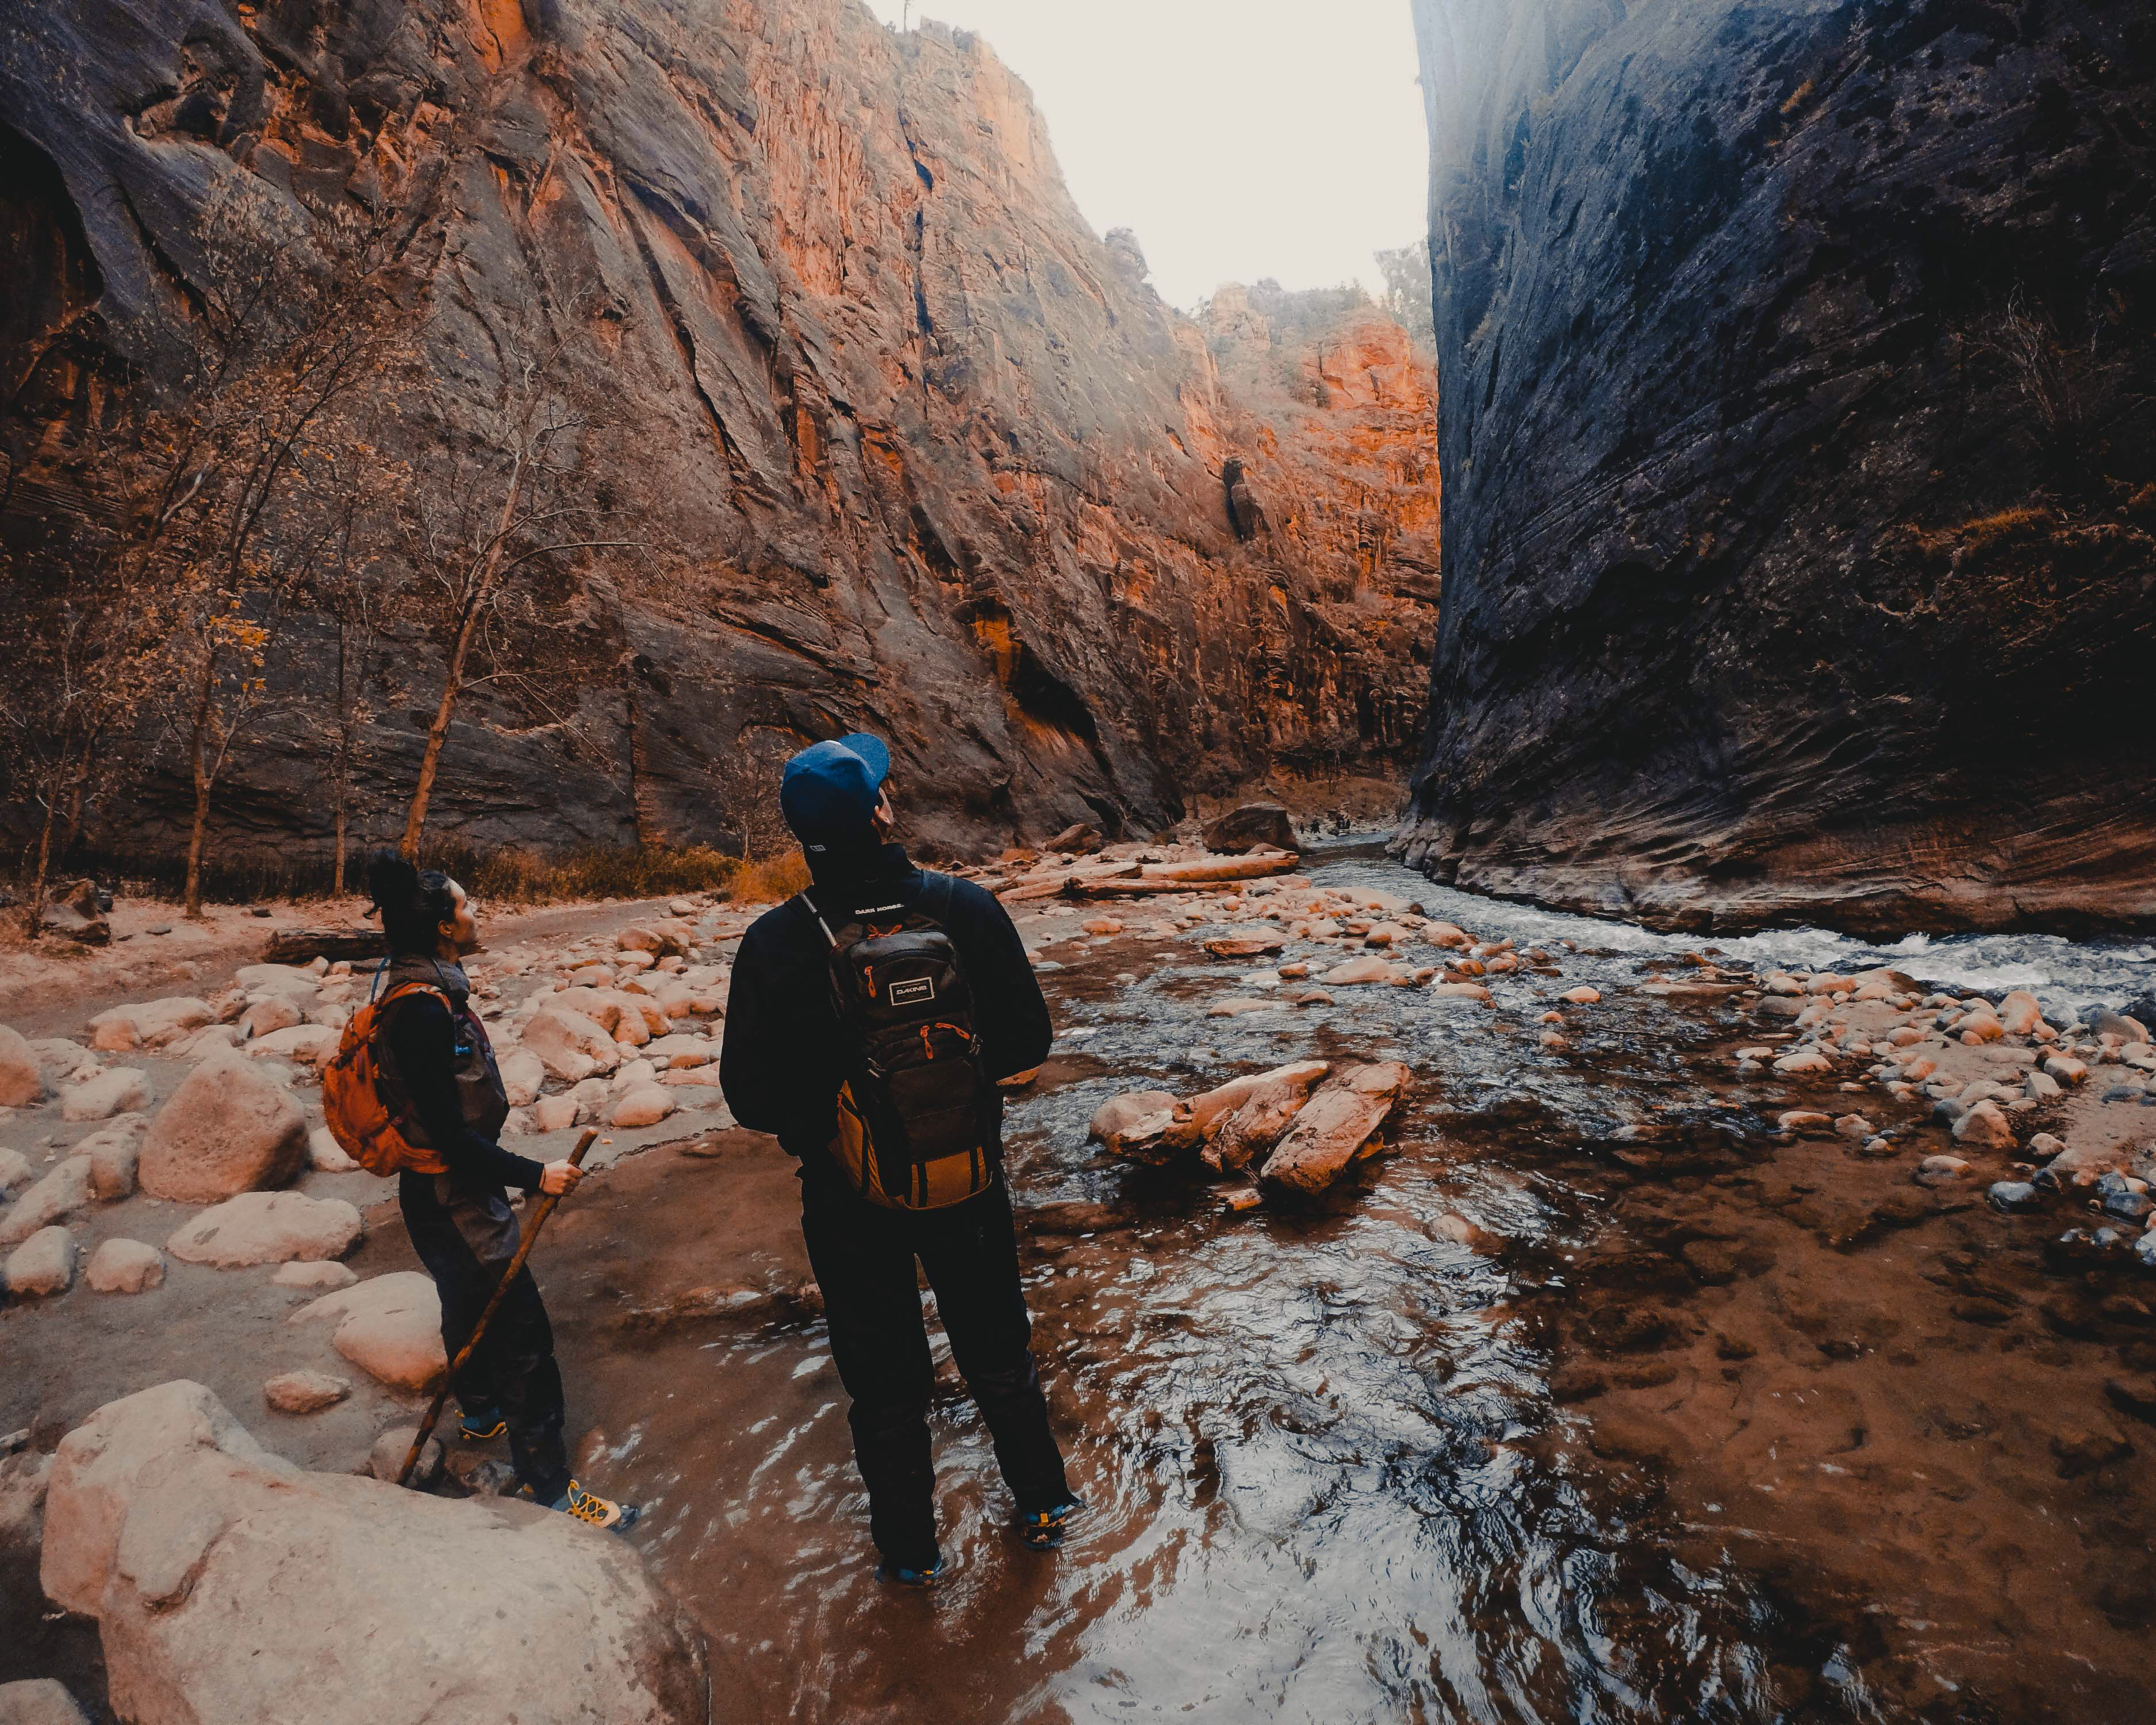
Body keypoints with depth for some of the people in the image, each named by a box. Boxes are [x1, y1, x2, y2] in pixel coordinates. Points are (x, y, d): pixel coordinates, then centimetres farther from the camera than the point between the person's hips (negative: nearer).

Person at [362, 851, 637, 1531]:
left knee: (471, 1307, 30)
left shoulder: (423, 991, 3)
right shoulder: (422, 1011, -28)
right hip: (453, 1200, -11)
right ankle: (548, 1485, 7)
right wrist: (535, 1175, -23)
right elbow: (450, 1135, -28)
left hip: (443, 1190, 11)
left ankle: (480, 1412, 53)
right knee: (522, 1335, -3)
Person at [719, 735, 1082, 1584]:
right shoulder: (967, 908, -17)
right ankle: (1044, 1501, 44)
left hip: (850, 1193, -1)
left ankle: (909, 1546, 39)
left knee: (885, 1380, 21)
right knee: (997, 1351, 25)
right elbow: (1026, 1042, -9)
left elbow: (752, 1098, -14)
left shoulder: (774, 945, -19)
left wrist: (816, 1123, 5)